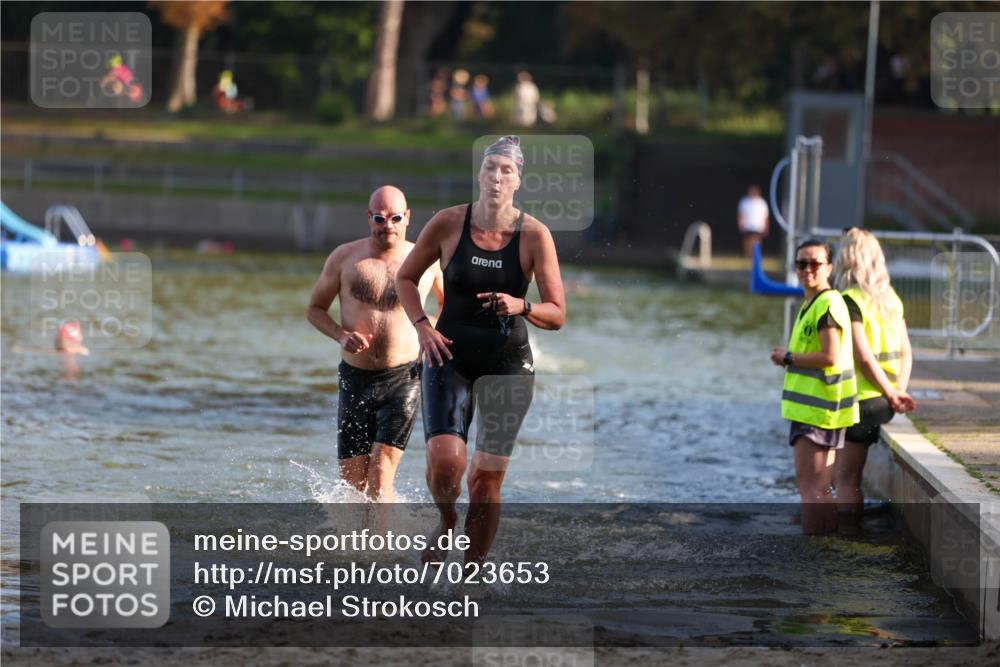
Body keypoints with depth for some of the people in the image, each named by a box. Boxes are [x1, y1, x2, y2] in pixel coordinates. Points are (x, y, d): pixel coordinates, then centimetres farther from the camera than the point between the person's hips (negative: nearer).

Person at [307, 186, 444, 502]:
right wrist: (341, 335, -10)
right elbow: (315, 308, 10)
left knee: (380, 479, -16)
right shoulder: (345, 258, 1)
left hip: (402, 380, -2)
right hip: (355, 380, 2)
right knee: (353, 483, 4)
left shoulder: (427, 262, 1)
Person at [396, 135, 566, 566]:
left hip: (507, 362, 0)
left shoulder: (535, 235, -8)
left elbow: (557, 315, -5)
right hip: (450, 356, 0)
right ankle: (446, 523, 13)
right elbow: (406, 277, 9)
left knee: (486, 480, -3)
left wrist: (521, 307, -25)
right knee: (444, 459, -20)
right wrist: (422, 327, -6)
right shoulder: (449, 223, -6)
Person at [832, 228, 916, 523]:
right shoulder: (890, 297, 11)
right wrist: (898, 390, 2)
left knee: (845, 479, -2)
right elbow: (906, 352, 11)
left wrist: (891, 394, -8)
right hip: (882, 403, 8)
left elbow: (864, 356, -18)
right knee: (851, 475, 16)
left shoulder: (849, 300, -13)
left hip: (860, 400, -8)